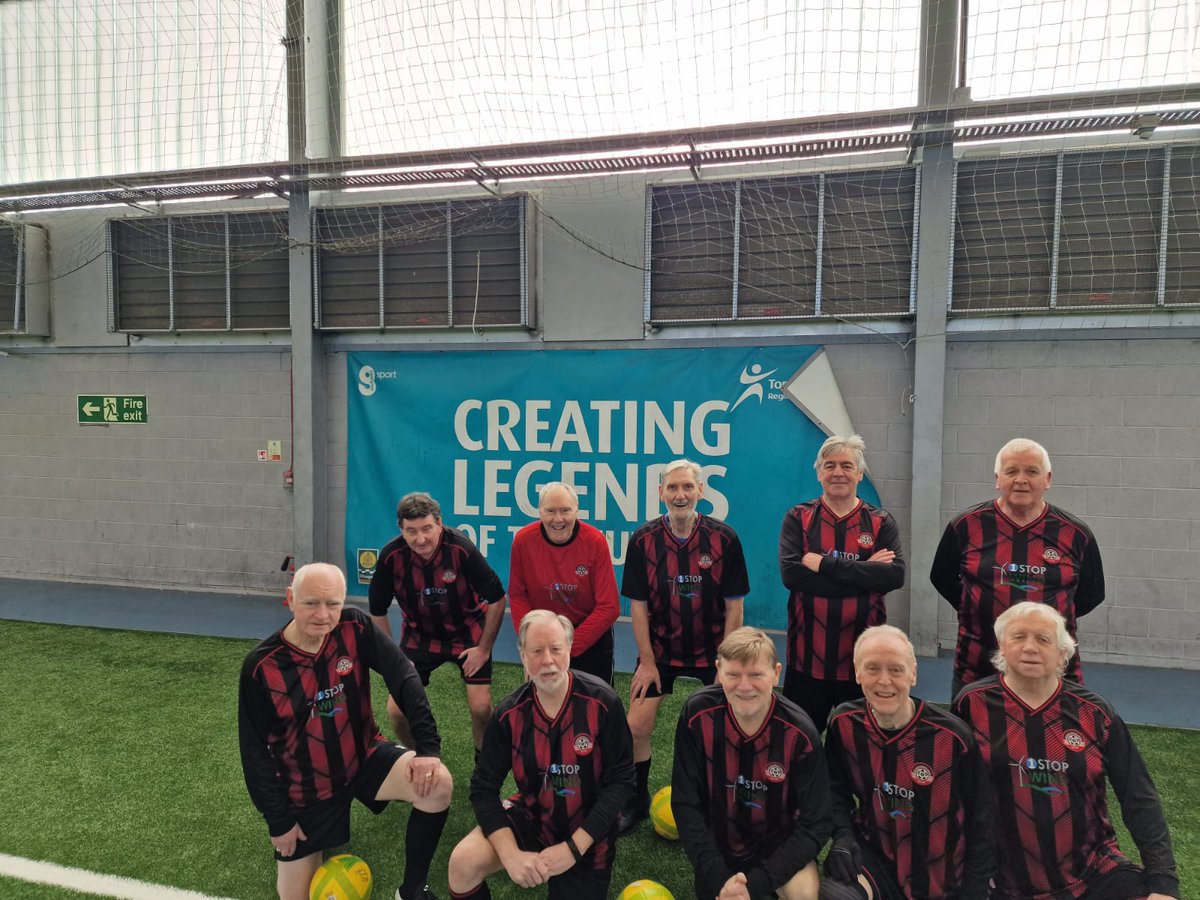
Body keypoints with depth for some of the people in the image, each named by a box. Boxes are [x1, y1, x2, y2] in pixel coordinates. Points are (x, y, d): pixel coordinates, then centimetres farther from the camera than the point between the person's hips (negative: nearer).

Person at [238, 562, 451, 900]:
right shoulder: (261, 666, -20)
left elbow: (404, 677, -19)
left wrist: (427, 747, -27)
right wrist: (279, 820, -8)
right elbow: (255, 750, -11)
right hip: (306, 789, -1)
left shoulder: (355, 628, -17)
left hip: (365, 757, 1)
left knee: (437, 785, -25)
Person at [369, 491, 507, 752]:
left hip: (468, 633, -2)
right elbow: (378, 610, -4)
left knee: (481, 707, -9)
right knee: (397, 710, -3)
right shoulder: (391, 556, -22)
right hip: (419, 635, 2)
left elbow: (496, 598, -17)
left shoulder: (461, 549, -29)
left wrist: (484, 648, -13)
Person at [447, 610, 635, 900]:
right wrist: (511, 854, -23)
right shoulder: (509, 713, -13)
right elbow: (484, 788, -9)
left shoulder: (602, 702, -21)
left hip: (587, 833, -1)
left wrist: (573, 847, -21)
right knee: (464, 863, -22)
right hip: (531, 817, 1)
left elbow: (621, 780, -16)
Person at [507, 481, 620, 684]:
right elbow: (518, 595, -3)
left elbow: (608, 607, -16)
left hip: (591, 637, -1)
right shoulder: (523, 539, -14)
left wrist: (569, 647, -18)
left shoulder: (595, 541, -19)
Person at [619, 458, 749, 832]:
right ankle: (636, 802, 22)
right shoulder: (643, 540, -11)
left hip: (711, 650, 0)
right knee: (637, 726, -3)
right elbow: (638, 605, -6)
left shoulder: (724, 539, -13)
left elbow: (734, 606, -7)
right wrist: (647, 662, -6)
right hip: (659, 649, 1)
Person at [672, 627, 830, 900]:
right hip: (719, 844, 2)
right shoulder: (697, 715, -22)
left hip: (779, 844, -2)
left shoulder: (800, 732, -23)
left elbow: (815, 823, -18)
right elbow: (685, 804, -15)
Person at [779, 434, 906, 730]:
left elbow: (895, 575, -13)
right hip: (808, 656, 0)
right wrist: (864, 573, -15)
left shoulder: (881, 522, 4)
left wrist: (825, 565, -18)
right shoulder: (798, 518, 1)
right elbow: (790, 573, -15)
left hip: (861, 659, 1)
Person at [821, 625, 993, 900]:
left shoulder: (952, 736, -18)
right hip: (873, 856, 0)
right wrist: (842, 834, -12)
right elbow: (836, 788, 4)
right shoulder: (844, 724, -11)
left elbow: (980, 823, -6)